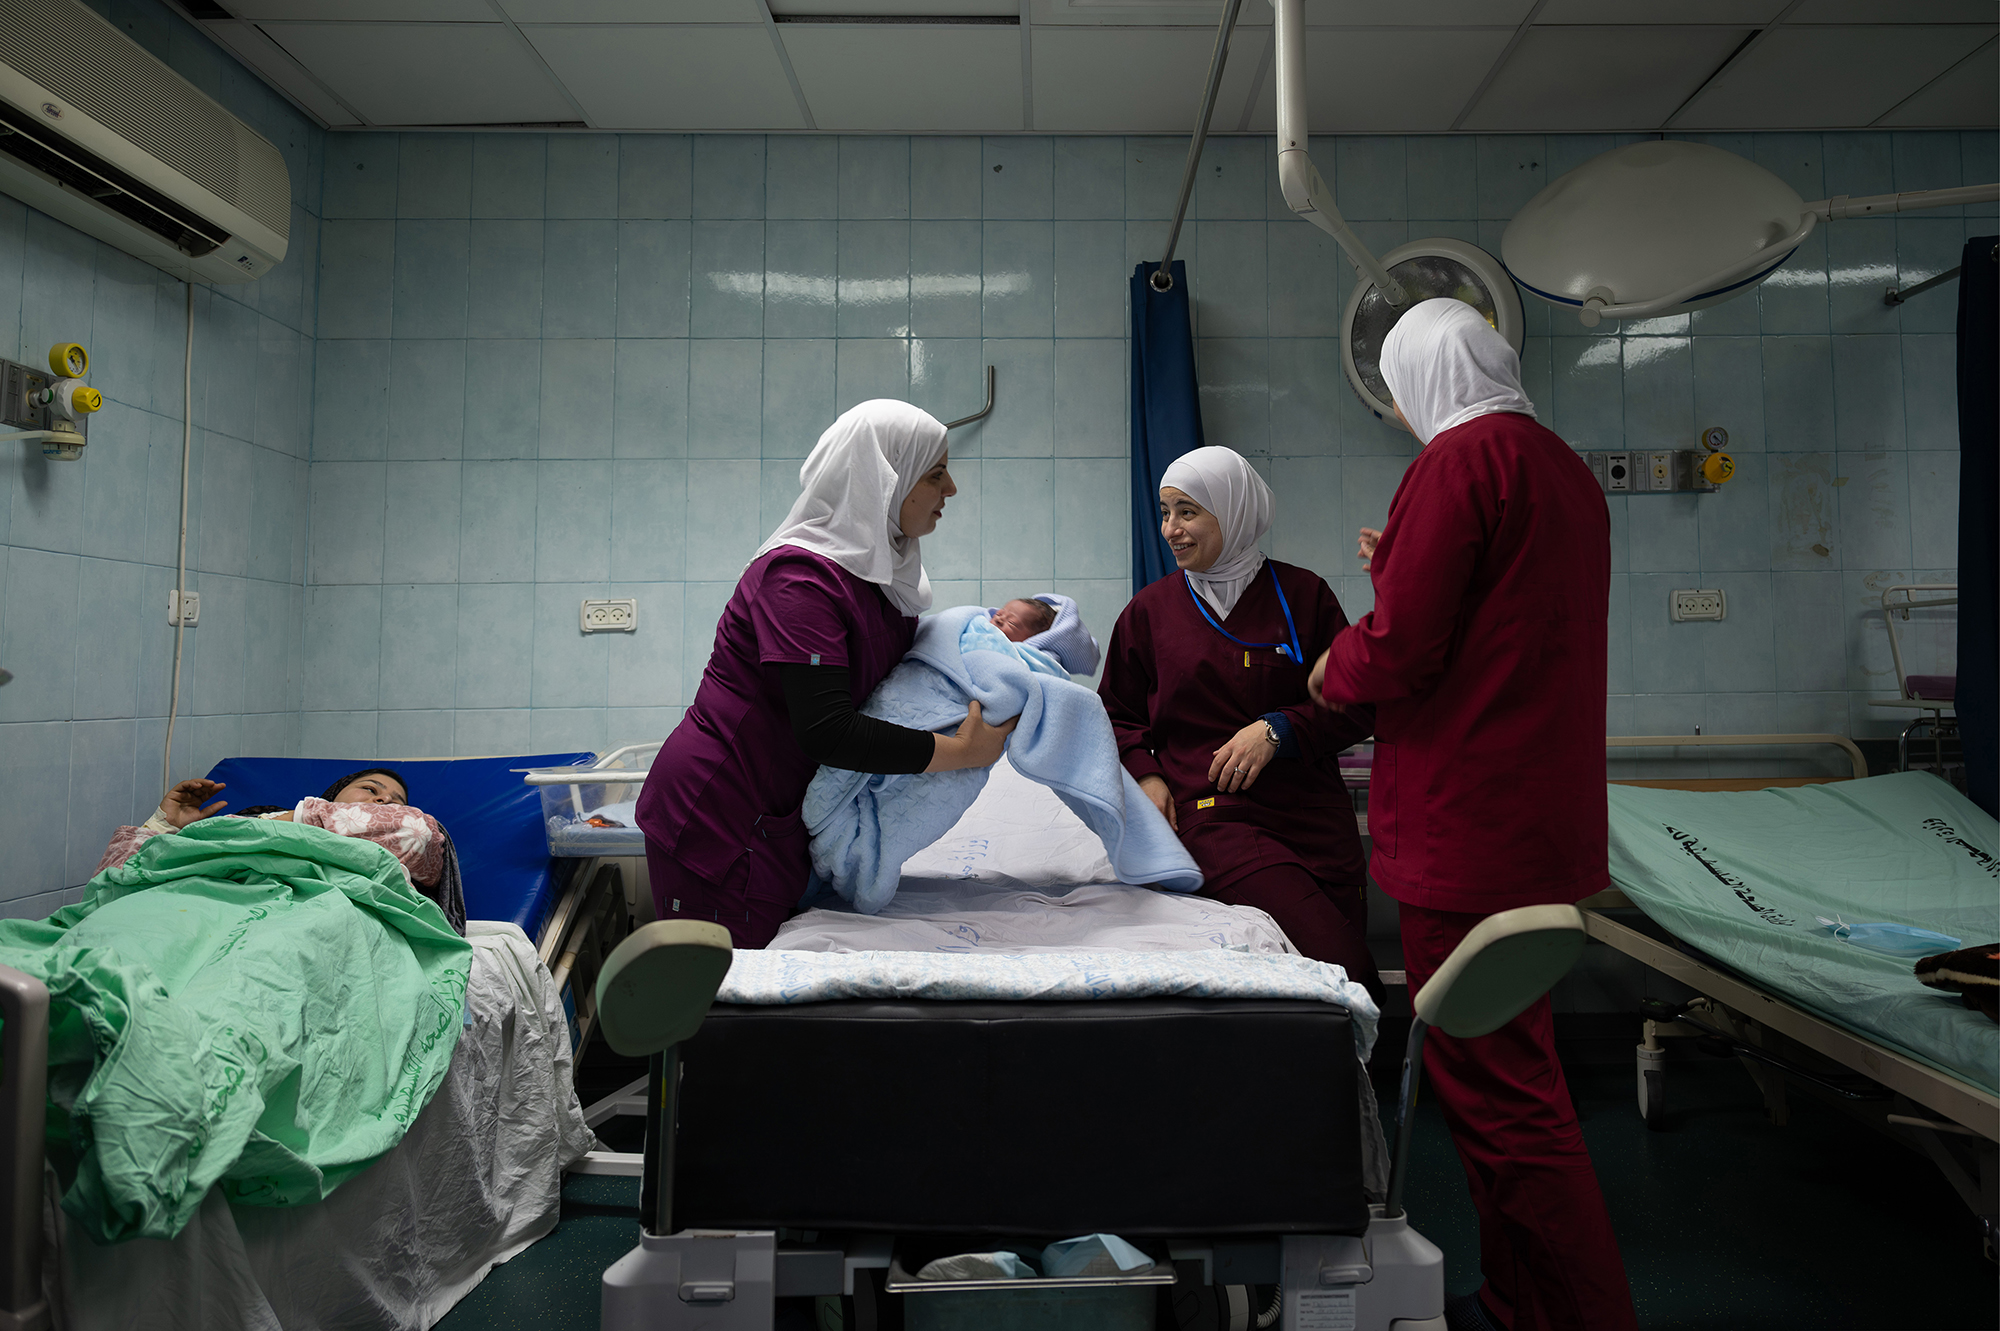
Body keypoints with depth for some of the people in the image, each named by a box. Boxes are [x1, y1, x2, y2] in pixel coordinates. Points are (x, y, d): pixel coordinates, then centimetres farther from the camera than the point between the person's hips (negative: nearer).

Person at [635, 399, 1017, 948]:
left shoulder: (882, 571, 11)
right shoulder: (800, 574, -20)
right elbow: (826, 732, -27)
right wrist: (962, 750, -21)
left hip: (776, 817, 9)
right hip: (716, 820, -9)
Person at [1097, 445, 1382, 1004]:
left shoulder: (1302, 593, 8)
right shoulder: (1148, 611, 11)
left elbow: (1357, 705, 7)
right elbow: (1117, 714, 20)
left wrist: (1278, 730, -8)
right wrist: (1144, 772, 2)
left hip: (1311, 811, 2)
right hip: (1210, 815, -2)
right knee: (1339, 964, -21)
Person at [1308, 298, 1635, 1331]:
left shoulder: (1459, 458, -13)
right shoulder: (1565, 468, 17)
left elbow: (1399, 653, -18)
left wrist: (1332, 671, 2)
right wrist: (1400, 568, 23)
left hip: (1471, 829, -11)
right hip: (1546, 818, 11)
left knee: (1496, 1091, -3)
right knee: (1512, 1071, 19)